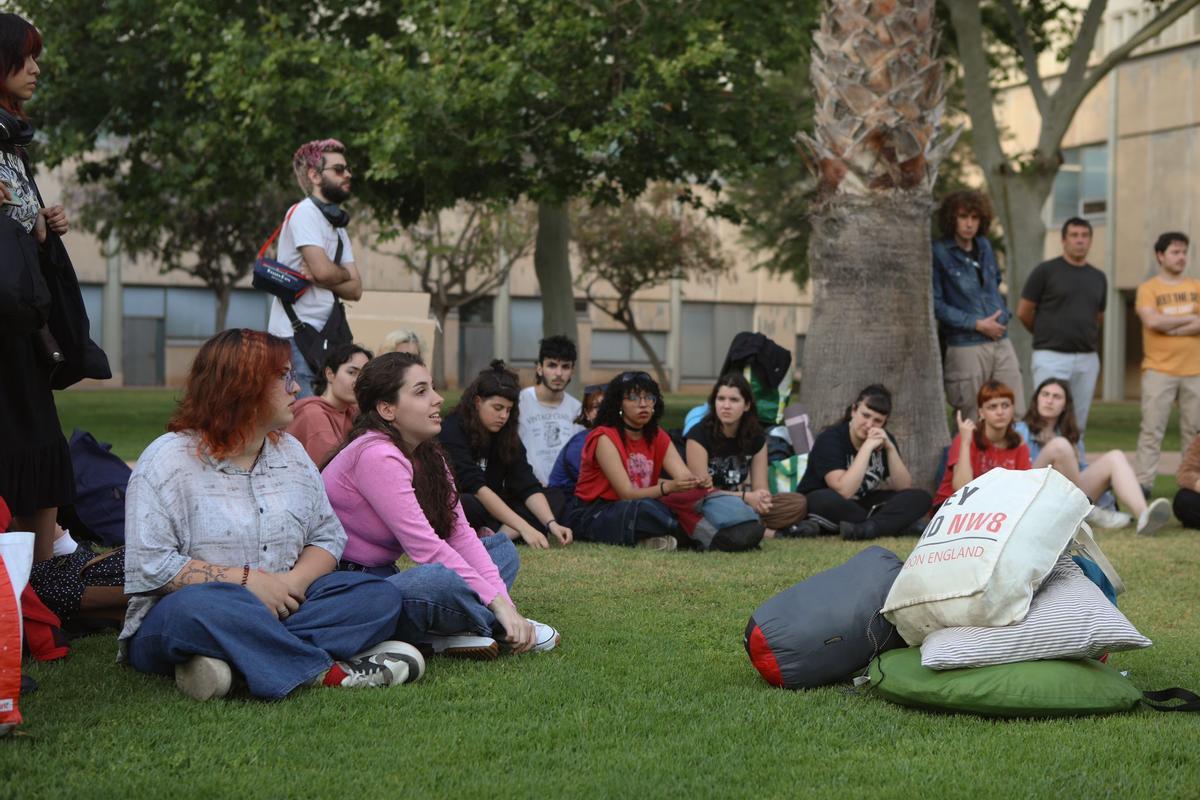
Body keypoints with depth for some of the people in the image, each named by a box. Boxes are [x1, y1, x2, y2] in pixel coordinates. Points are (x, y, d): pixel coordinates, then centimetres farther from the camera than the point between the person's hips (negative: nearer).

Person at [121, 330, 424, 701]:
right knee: (193, 608, -41)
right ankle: (328, 671, -30)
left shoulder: (291, 453, 14)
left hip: (280, 609, 6)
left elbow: (328, 536, 12)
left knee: (380, 596, -14)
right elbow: (149, 565, -14)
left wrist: (295, 581, -11)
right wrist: (246, 581, -18)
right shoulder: (169, 460, -6)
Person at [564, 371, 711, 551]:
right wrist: (668, 487, -39)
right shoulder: (604, 438, -15)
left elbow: (684, 474, -10)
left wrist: (699, 482, -35)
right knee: (646, 508, -37)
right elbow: (627, 494, -22)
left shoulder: (657, 437, 4)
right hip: (592, 516, -6)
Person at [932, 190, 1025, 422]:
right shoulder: (939, 253, -7)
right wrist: (977, 324, -12)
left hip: (1001, 344, 6)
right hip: (966, 348, -6)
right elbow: (935, 304, -12)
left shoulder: (985, 247, 13)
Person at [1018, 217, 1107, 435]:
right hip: (1052, 357, -5)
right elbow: (1024, 312, 3)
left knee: (1077, 426, 7)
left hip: (1088, 359, 5)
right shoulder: (1045, 271, -2)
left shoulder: (1098, 278, 13)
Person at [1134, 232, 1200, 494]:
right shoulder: (1148, 289, 3)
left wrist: (1171, 327, -10)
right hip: (1159, 371, -3)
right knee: (1152, 428, -6)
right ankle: (1144, 481, -5)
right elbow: (1152, 321, -12)